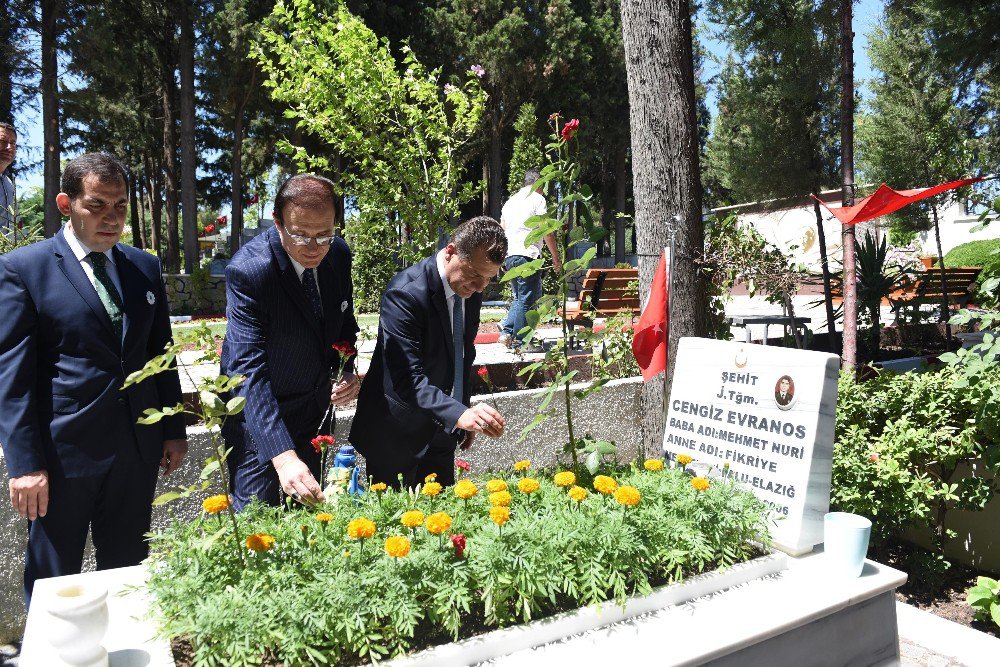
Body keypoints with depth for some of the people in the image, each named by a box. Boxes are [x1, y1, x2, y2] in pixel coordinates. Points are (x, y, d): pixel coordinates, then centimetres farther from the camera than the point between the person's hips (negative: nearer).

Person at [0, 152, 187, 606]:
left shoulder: (146, 268, 7)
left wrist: (173, 430, 11)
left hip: (137, 449, 4)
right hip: (62, 451, -4)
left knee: (126, 569, 17)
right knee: (53, 582, 12)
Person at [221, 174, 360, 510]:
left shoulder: (339, 253, -9)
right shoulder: (248, 269, -27)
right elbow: (249, 368, -34)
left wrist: (346, 372, -12)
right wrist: (282, 455, -44)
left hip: (314, 408, 6)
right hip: (259, 415, -5)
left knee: (307, 505, 19)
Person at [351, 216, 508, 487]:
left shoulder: (470, 289, -1)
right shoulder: (405, 293, -25)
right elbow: (406, 379, -30)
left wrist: (468, 416, 16)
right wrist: (459, 414, -42)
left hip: (442, 432, 7)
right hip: (397, 437, -7)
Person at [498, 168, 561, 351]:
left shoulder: (510, 201, 20)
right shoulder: (537, 199, -1)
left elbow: (501, 231, 20)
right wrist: (556, 257, -3)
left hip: (509, 256, 7)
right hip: (527, 255, -7)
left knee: (519, 298, 18)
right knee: (526, 300, -2)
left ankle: (506, 332, 6)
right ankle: (520, 342, 0)